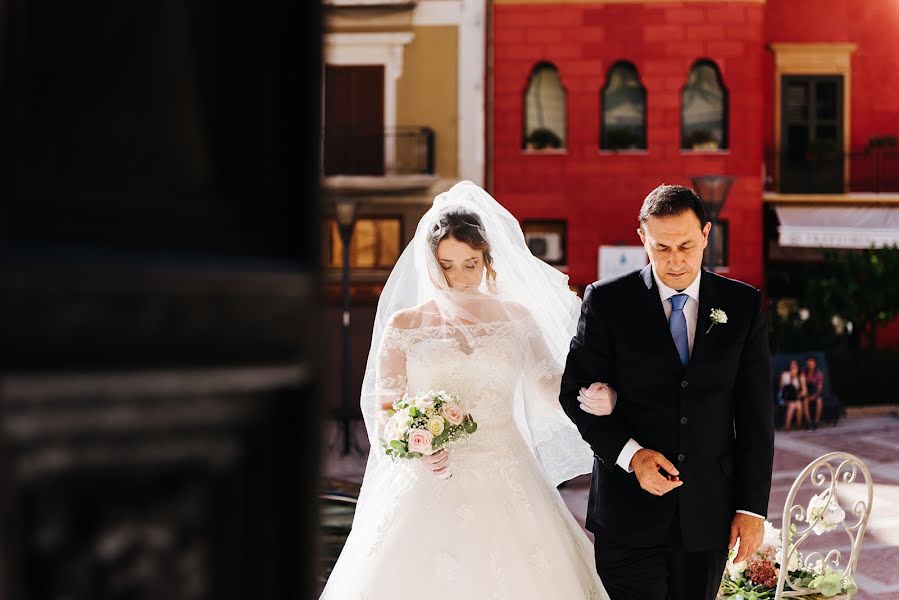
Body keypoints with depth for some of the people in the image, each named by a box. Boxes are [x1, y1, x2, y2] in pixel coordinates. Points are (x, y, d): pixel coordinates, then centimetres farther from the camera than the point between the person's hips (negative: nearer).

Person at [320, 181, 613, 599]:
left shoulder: (516, 317, 8)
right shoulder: (404, 325, 5)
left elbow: (550, 385, 6)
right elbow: (384, 411, 2)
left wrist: (590, 397, -17)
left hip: (506, 490, 1)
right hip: (428, 487, -1)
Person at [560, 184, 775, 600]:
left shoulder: (743, 305, 4)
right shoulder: (606, 301, -2)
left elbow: (756, 413, 5)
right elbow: (575, 392, 0)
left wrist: (753, 507, 1)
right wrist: (630, 454, -14)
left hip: (708, 515, 2)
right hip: (628, 515, -2)